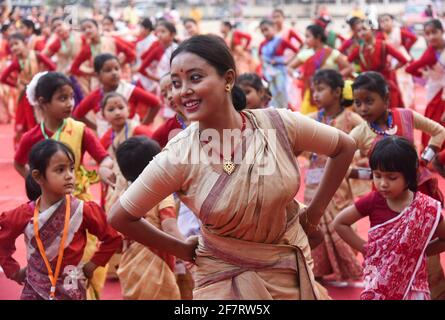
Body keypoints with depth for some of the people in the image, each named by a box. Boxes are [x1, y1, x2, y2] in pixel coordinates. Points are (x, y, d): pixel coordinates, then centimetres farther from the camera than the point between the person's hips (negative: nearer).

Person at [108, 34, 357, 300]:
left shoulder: (279, 124, -16)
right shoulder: (178, 157, -19)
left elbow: (345, 147, 0)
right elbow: (120, 217, -9)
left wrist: (316, 210, 0)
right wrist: (183, 250, -3)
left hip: (291, 269, 2)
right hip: (225, 280, -2)